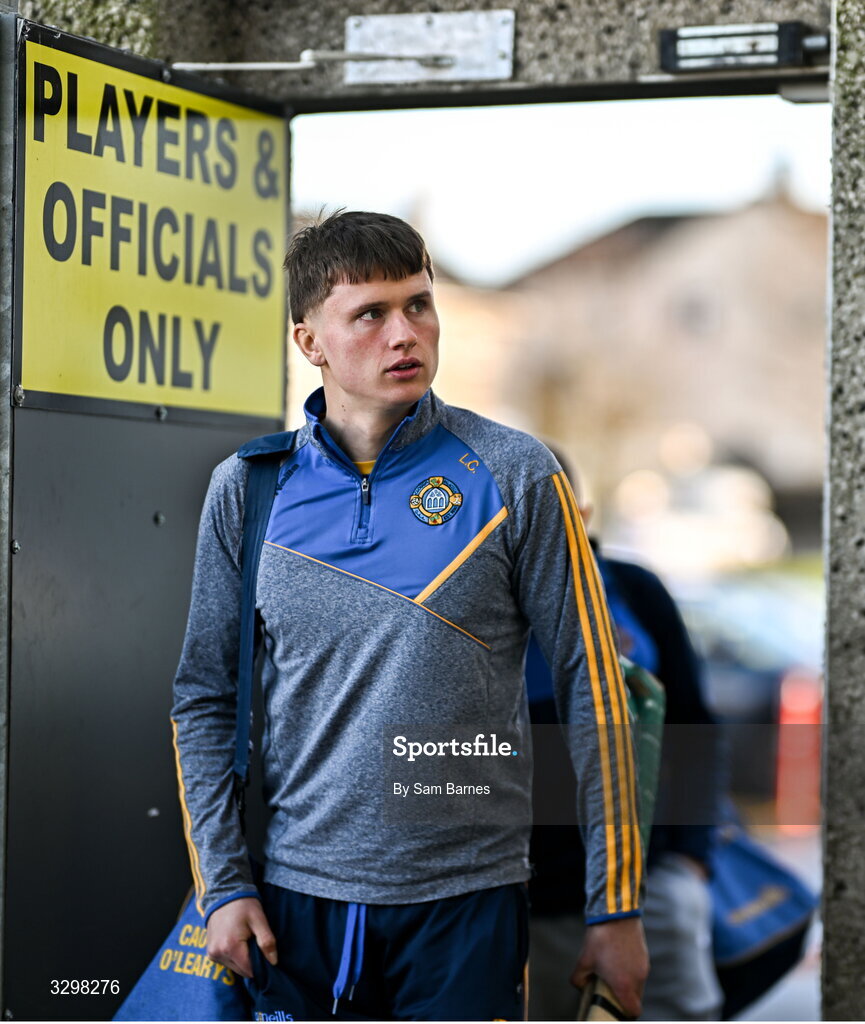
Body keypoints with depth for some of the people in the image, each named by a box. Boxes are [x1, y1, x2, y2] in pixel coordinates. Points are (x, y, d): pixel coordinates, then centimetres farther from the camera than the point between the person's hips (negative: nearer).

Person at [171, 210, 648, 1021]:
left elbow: (592, 688, -2)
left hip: (465, 899, -2)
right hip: (297, 898, 2)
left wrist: (615, 906, -4)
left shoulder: (514, 478, -3)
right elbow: (204, 696, 9)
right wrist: (221, 884, 0)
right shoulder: (247, 489, 4)